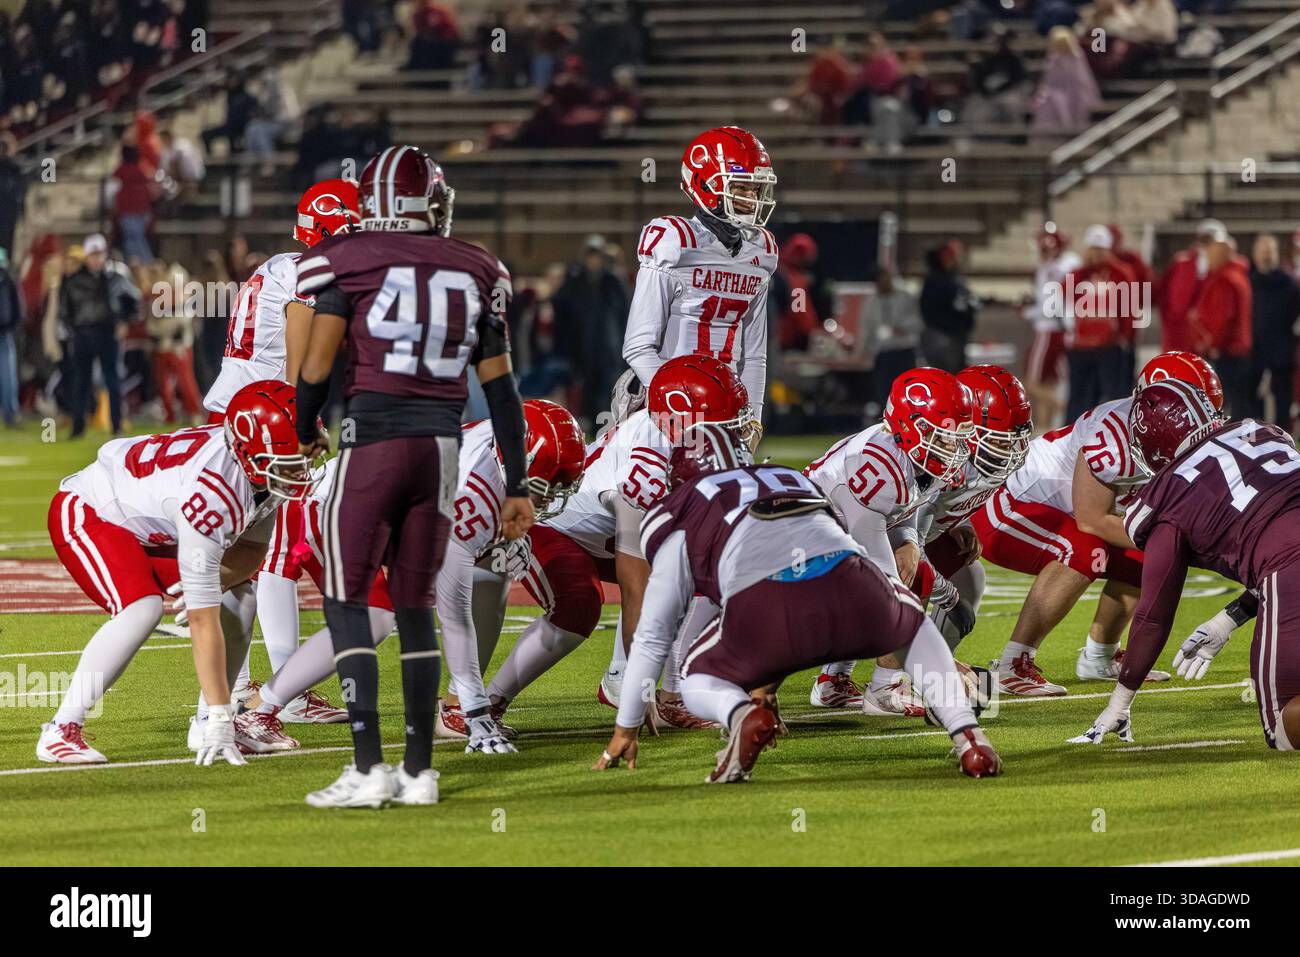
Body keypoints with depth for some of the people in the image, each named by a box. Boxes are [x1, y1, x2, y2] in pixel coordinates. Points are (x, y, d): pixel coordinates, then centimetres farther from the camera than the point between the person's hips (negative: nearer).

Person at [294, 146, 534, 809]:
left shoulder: (349, 264, -4)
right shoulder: (473, 275, 9)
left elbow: (314, 370, -6)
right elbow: (500, 388, 10)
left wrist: (305, 434, 14)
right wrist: (516, 487, 16)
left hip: (374, 441, -4)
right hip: (443, 447, 5)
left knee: (346, 602, 3)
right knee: (415, 607, 13)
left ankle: (368, 769, -6)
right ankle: (419, 771, 12)